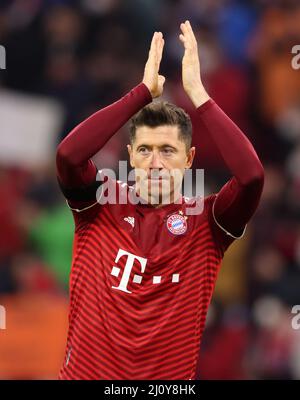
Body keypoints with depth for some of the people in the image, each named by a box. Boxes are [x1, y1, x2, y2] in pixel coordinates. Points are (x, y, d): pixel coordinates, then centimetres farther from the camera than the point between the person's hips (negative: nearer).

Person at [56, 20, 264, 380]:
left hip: (170, 377, 0)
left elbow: (251, 174, -21)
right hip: (86, 371, 0)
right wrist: (145, 90, -17)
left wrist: (196, 92, -17)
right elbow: (68, 154, -21)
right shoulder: (101, 205, -2)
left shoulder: (205, 221, -3)